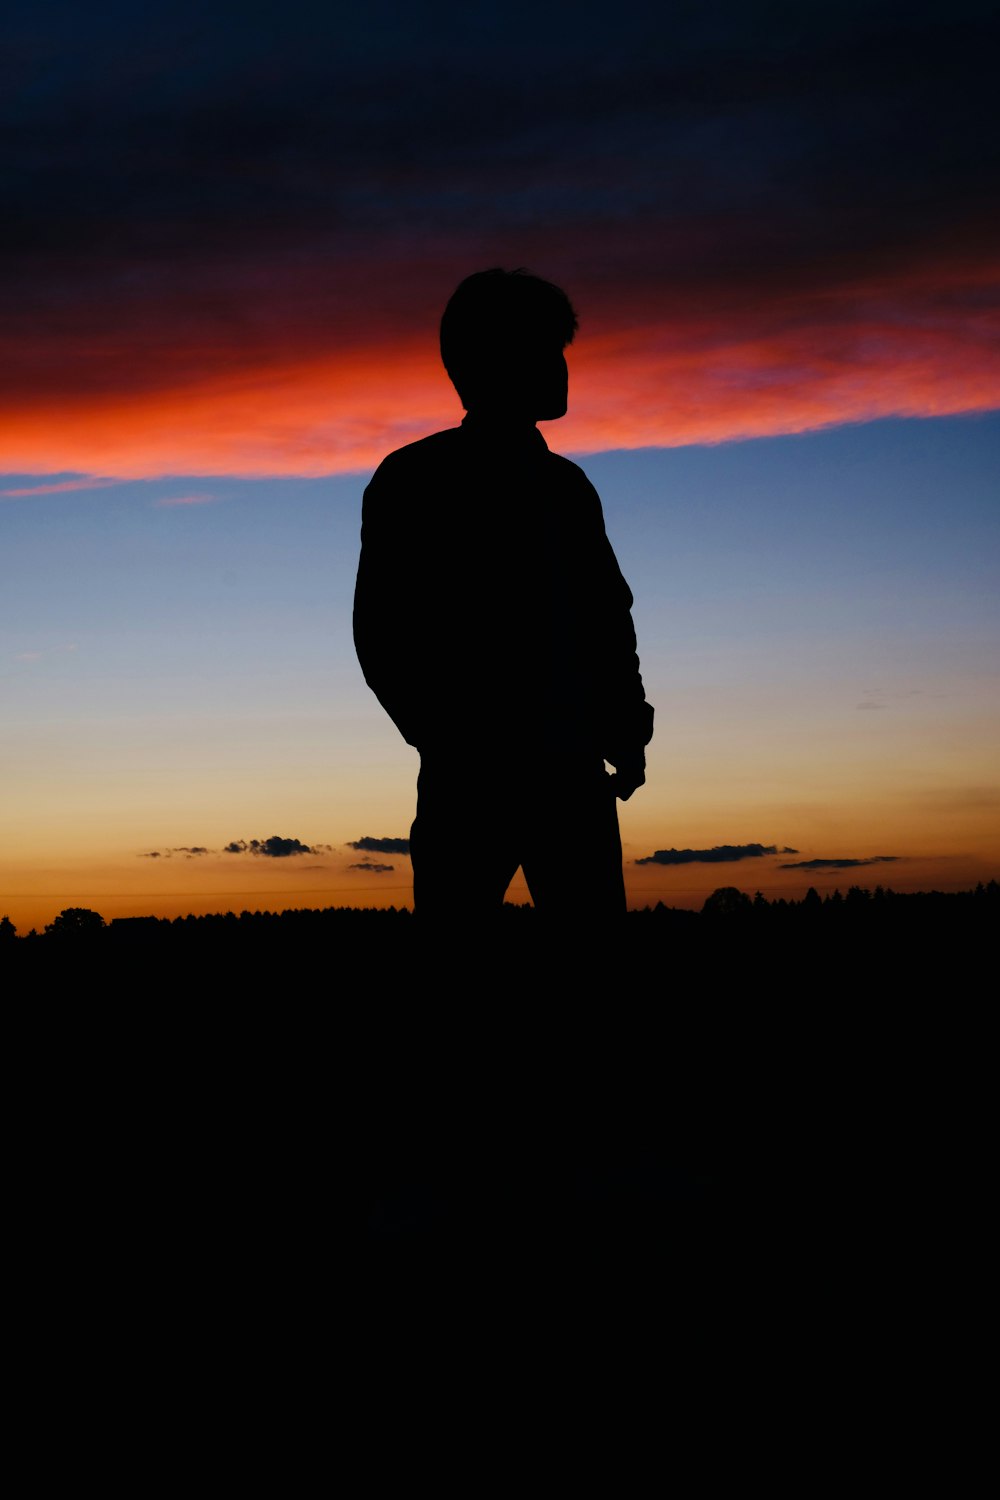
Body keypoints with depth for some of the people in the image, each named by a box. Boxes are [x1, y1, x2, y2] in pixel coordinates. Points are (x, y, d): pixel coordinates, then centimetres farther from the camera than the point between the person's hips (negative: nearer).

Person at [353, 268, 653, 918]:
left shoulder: (566, 486, 18)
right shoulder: (414, 480, 3)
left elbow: (610, 619, 17)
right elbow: (382, 627, -2)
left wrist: (628, 732, 3)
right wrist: (447, 741, -10)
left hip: (573, 772, 4)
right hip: (471, 775, -4)